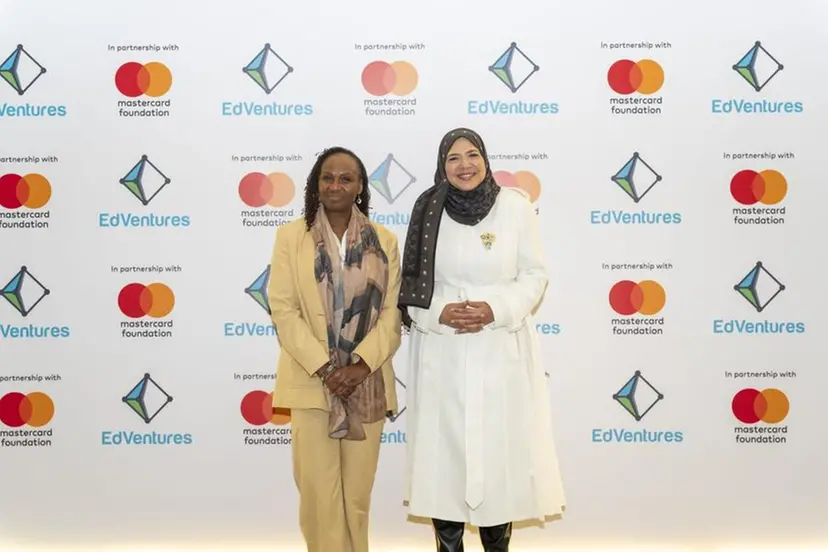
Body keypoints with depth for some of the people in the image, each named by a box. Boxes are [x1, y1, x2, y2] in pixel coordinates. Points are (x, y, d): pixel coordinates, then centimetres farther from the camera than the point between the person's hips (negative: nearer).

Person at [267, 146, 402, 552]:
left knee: (357, 494, 10)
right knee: (319, 492, 1)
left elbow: (392, 311, 2)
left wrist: (362, 364, -12)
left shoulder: (384, 240, 7)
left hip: (367, 384, 2)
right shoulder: (291, 236, 3)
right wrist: (323, 367, -12)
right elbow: (283, 309, -3)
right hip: (310, 382, -1)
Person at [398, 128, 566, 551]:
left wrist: (496, 309, -15)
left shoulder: (515, 205, -3)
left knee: (500, 449, 4)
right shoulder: (428, 210, 0)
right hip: (442, 352, 1)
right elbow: (412, 283, 5)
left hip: (501, 350, -1)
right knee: (443, 448, 6)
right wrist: (439, 313, -14)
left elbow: (534, 274, 0)